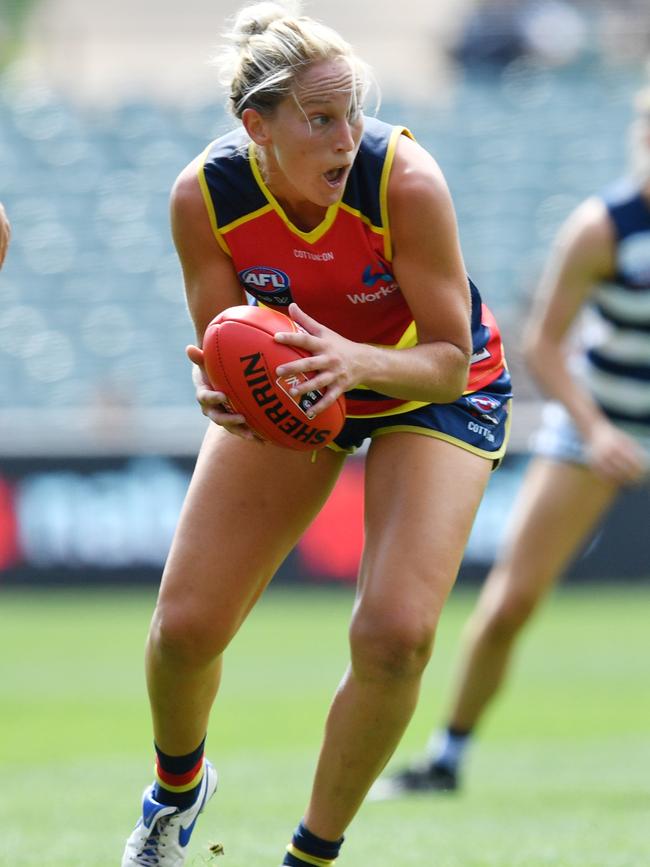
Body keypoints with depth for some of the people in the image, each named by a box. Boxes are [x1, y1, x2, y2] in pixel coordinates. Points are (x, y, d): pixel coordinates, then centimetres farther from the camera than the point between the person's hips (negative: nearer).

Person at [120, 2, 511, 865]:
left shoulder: (406, 180, -35)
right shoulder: (205, 195, -27)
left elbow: (450, 361, -29)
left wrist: (358, 361, -49)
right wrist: (219, 391, -39)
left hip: (429, 388, -2)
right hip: (288, 383, 3)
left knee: (394, 636, -21)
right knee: (185, 628, -4)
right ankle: (178, 785, 32)